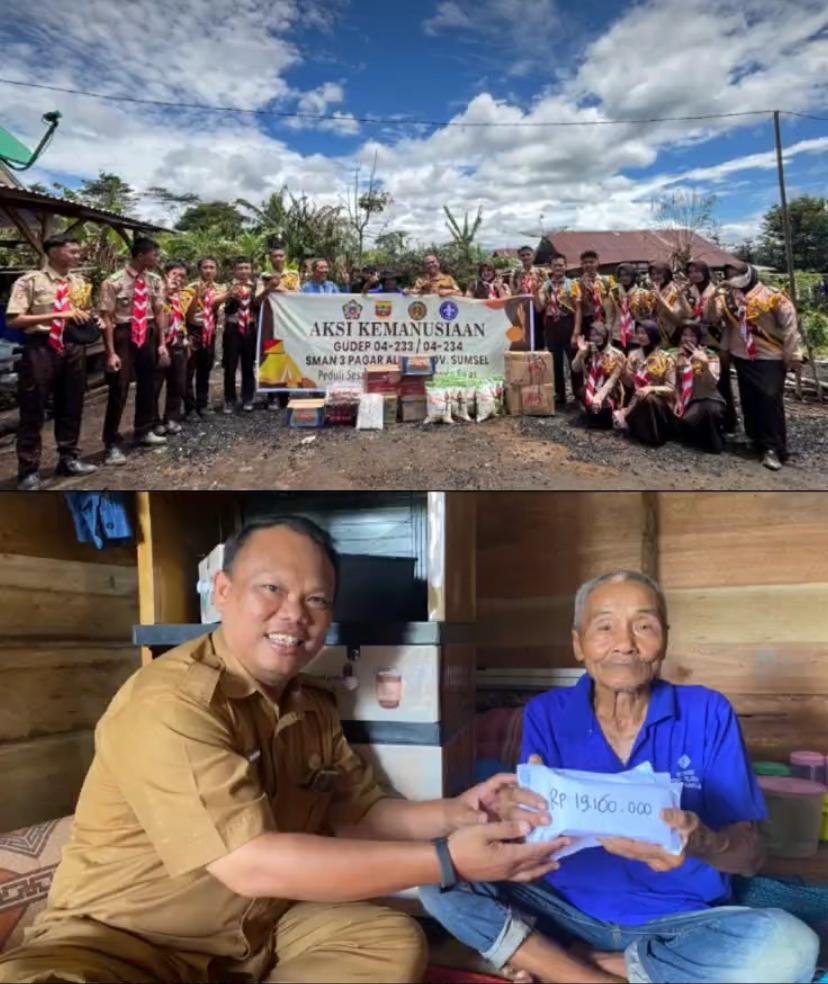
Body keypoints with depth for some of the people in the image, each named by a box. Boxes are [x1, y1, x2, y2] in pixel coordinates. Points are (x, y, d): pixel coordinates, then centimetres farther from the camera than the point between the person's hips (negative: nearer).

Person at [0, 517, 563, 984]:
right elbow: (253, 864, -31)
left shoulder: (313, 705, 3)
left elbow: (358, 815, 9)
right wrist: (446, 860, -30)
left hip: (260, 929, 8)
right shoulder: (170, 702, -25)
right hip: (120, 939, -7)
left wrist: (453, 815, -11)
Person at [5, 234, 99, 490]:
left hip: (73, 347, 6)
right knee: (33, 411, 1)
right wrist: (57, 315, -23)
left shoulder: (79, 283, 9)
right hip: (41, 348, -6)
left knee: (71, 406, 16)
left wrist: (90, 319, 0)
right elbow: (13, 320, -16)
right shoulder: (30, 281, -9)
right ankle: (29, 471, 11)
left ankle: (68, 459, 32)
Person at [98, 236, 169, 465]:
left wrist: (162, 343, 4)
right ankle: (112, 444, 4)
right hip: (124, 335, -6)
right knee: (119, 389, -5)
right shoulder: (114, 282, -16)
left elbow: (159, 312, 8)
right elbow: (107, 319, -16)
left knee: (147, 385, 17)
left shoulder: (154, 281, 0)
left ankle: (143, 433, 35)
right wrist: (111, 353, -20)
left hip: (148, 334, 6)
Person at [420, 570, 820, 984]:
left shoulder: (707, 715, -7)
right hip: (567, 914, 1)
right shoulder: (546, 715, -4)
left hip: (678, 923, 0)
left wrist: (701, 843, -33)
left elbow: (750, 855, -9)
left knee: (790, 945, -30)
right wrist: (513, 814, -32)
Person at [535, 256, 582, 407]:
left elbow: (578, 309, -6)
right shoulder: (545, 285, 7)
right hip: (551, 325, 3)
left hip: (568, 324, -3)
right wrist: (537, 291, -14)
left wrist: (576, 332, -13)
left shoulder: (572, 284, -2)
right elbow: (539, 307, -1)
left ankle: (579, 395, 14)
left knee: (574, 360, 3)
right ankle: (559, 395, 17)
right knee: (555, 362, 8)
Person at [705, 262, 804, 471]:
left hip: (770, 358, -6)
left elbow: (789, 324, -10)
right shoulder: (728, 298, 6)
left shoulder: (772, 296, -10)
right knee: (749, 401, 10)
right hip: (743, 357, 6)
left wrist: (793, 354, -12)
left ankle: (774, 448, -9)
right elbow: (713, 317, -3)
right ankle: (759, 442, 25)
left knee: (770, 399, -13)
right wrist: (715, 296, -17)